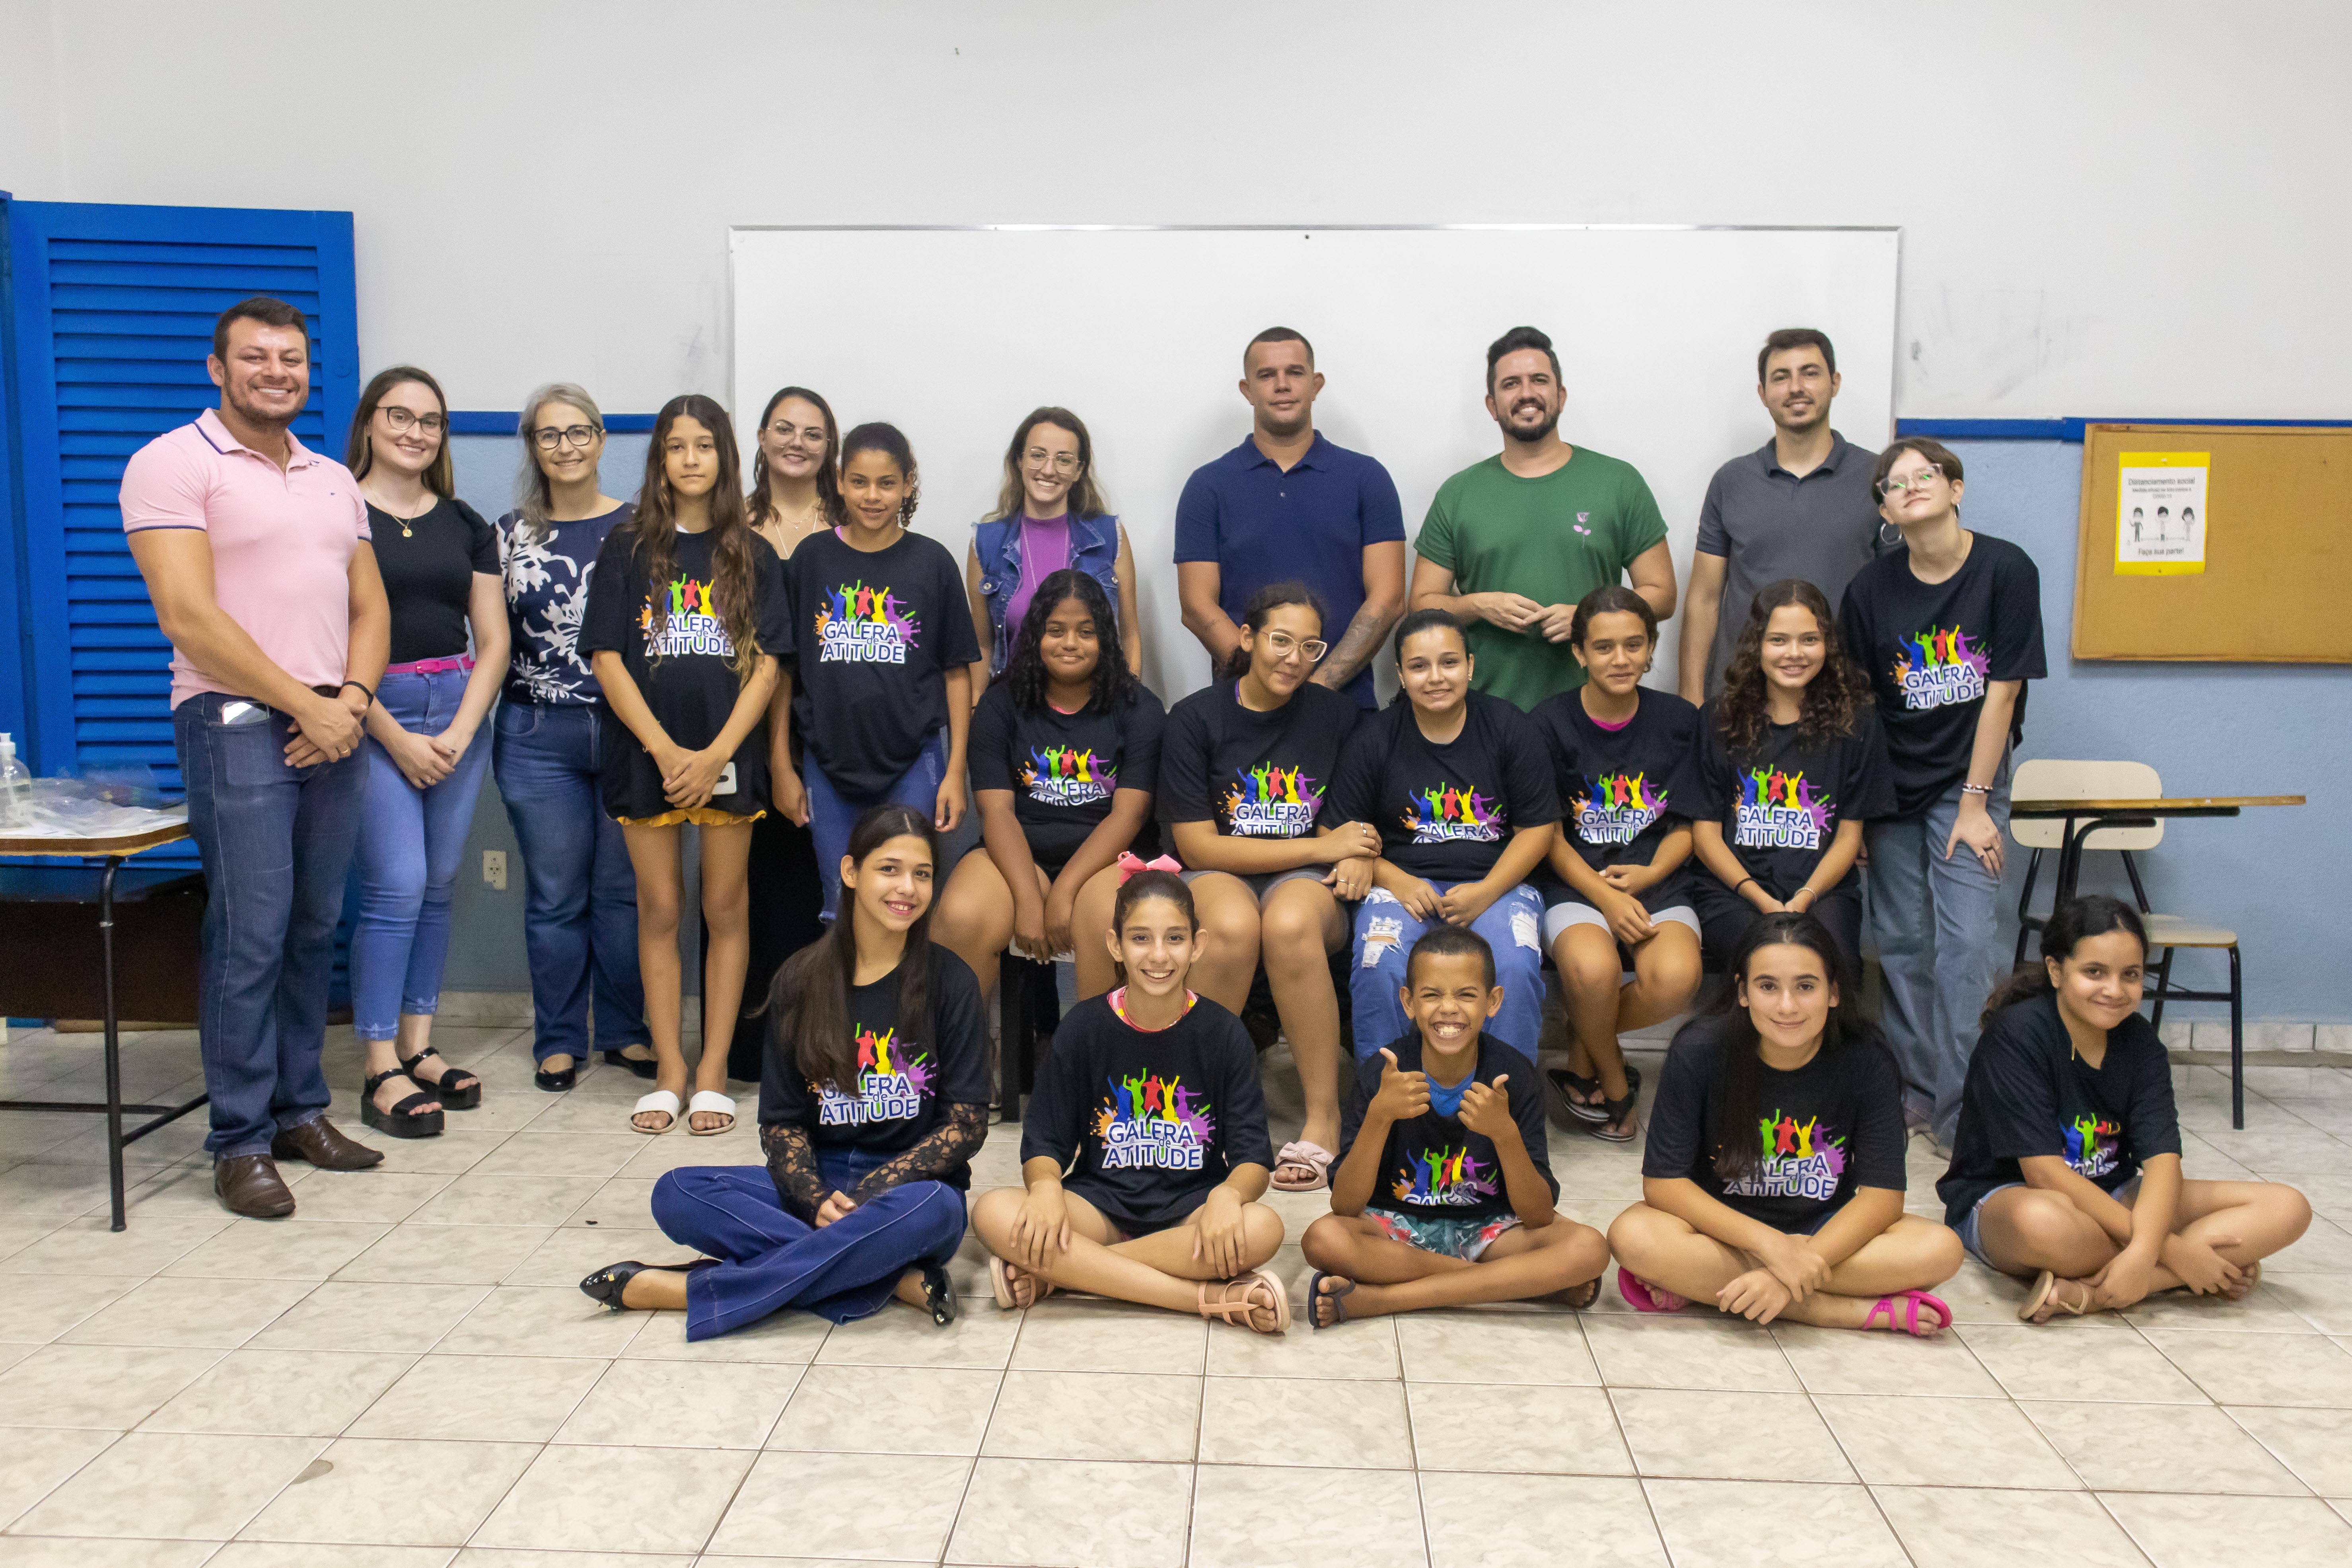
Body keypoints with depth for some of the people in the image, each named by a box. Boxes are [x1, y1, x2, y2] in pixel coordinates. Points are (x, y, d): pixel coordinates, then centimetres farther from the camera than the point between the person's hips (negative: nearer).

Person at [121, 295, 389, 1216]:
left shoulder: (334, 480, 18)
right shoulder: (173, 464, -3)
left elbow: (369, 607, 16)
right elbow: (188, 616, -12)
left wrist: (352, 699, -3)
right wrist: (306, 706, -12)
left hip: (333, 728, 6)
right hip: (236, 724, -6)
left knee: (315, 930, 9)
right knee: (250, 937, -7)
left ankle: (299, 1110, 20)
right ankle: (240, 1140, 3)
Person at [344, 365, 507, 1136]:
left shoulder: (465, 524, 13)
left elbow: (492, 640, 10)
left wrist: (460, 732, -3)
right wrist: (397, 739, -12)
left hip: (458, 715, 5)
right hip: (373, 715, -5)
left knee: (437, 887, 8)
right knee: (396, 887, -10)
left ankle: (418, 1048, 17)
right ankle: (382, 1073, -2)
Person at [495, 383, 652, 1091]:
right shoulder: (511, 532, 7)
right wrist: (480, 718, 2)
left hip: (628, 732, -1)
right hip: (538, 738, 1)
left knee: (623, 888, 6)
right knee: (555, 894, 6)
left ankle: (624, 1031, 20)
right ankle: (558, 1041, 18)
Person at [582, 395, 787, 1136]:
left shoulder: (753, 555, 6)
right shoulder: (627, 551, 6)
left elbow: (767, 664, 0)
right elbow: (607, 659, -1)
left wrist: (717, 753, -11)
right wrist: (664, 749, -11)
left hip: (728, 758, 0)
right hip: (645, 755, 0)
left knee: (725, 909, 3)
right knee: (659, 912, 4)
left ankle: (713, 1072, 11)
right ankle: (669, 1070, 13)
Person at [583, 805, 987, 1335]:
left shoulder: (948, 981, -3)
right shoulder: (802, 980, 4)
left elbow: (967, 1124, -6)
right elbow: (781, 1120, 3)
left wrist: (868, 1196, -17)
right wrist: (818, 1202, -16)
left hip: (910, 1186, -2)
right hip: (818, 1181, 2)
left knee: (933, 1208, -38)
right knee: (677, 1194, -21)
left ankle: (694, 1291, -27)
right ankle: (892, 1278, -25)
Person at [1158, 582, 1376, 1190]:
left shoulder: (1335, 713, 8)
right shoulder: (1196, 717, -1)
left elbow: (1354, 819, 18)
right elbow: (1196, 844, -6)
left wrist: (1355, 858, -8)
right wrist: (1321, 846, -9)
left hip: (1307, 879, 1)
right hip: (1218, 875, -1)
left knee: (1290, 925, -36)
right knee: (1232, 927, -38)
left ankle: (1323, 1117, -25)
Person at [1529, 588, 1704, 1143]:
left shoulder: (1679, 720, 7)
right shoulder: (1550, 723, 0)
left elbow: (1686, 826, 9)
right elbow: (1548, 836, -1)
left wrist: (1647, 876, -11)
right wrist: (1605, 896, -15)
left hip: (1658, 883, 2)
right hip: (1576, 885, -2)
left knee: (1676, 978, -32)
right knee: (1592, 968, -36)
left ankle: (1583, 1052, 2)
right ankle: (1614, 1082, -1)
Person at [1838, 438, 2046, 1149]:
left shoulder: (2006, 569, -9)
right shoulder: (1871, 588, -3)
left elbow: (2001, 692, -9)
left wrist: (1975, 803, -9)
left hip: (1969, 780, -2)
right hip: (1891, 783, 2)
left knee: (1966, 943, -10)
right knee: (1901, 943, 6)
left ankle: (1963, 1113, -3)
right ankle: (1914, 1091, 19)